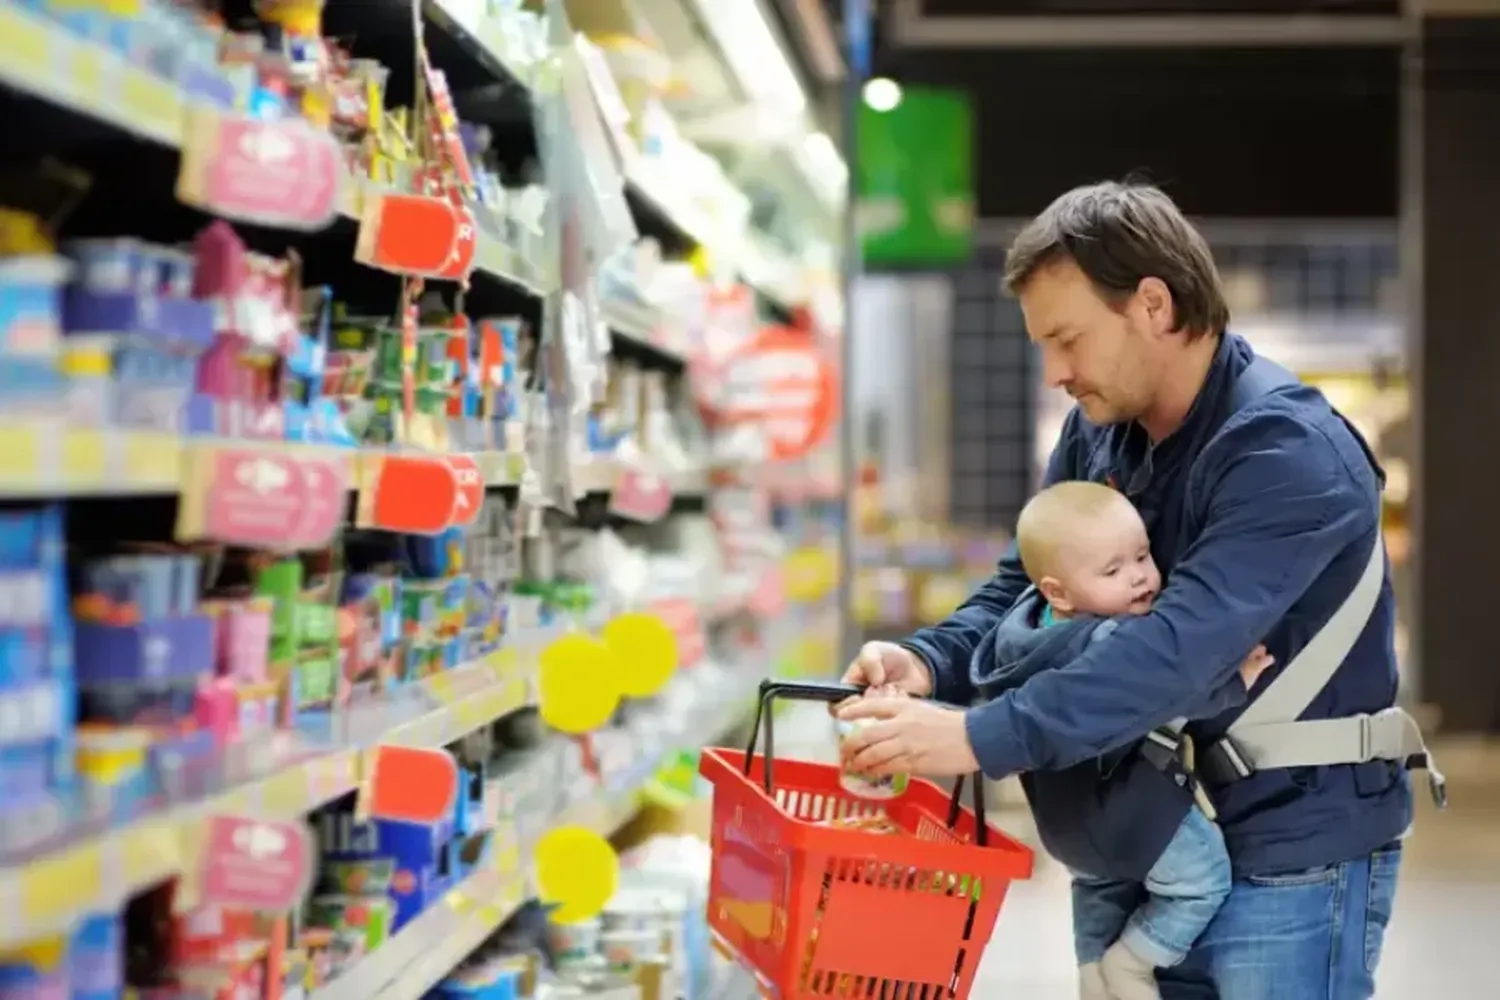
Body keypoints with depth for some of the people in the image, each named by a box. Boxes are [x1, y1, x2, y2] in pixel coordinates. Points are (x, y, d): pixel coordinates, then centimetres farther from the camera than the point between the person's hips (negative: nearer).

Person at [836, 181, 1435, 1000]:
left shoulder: (1287, 451, -23)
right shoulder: (1100, 426, 3)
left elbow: (1180, 648, -34)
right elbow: (1030, 582, 6)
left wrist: (983, 738, -40)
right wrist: (930, 662, -15)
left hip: (1296, 851, -8)